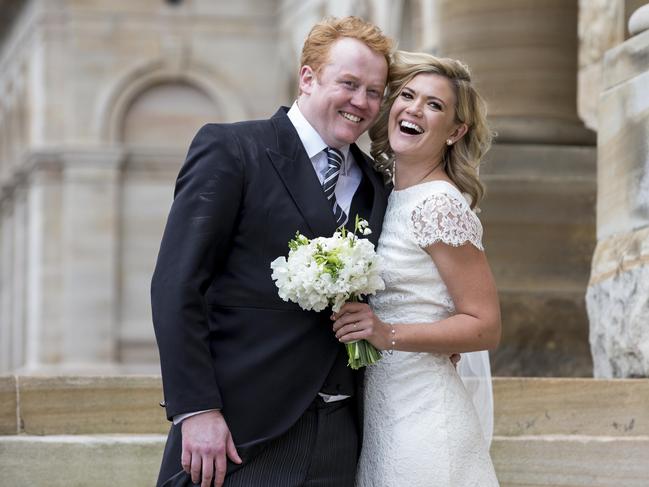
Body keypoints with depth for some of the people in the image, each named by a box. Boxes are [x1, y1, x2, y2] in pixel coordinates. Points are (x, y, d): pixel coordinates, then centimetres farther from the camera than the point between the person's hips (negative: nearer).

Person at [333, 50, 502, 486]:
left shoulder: (439, 204, -14)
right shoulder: (386, 198, 10)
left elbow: (485, 326, -13)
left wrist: (389, 334, -21)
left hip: (421, 414, -8)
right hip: (379, 411, 8)